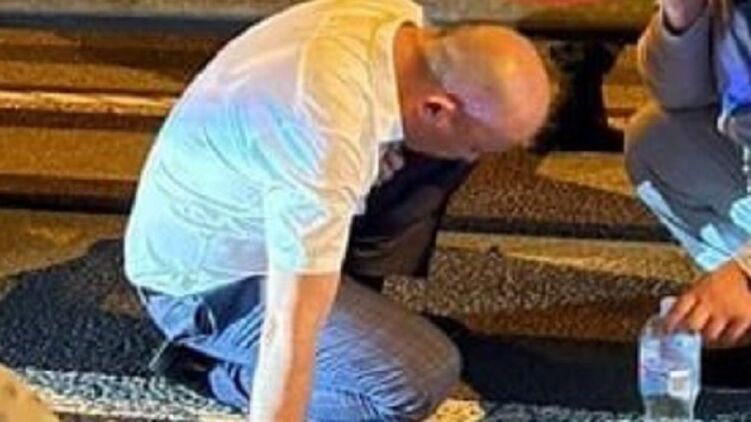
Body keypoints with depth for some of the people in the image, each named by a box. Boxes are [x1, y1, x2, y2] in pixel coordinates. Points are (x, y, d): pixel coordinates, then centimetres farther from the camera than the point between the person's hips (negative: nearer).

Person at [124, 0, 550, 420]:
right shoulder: (328, 137, -40)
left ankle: (351, 289, 7)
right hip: (205, 286, -8)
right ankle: (234, 374, -2)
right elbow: (289, 335, -39)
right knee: (420, 379, -23)